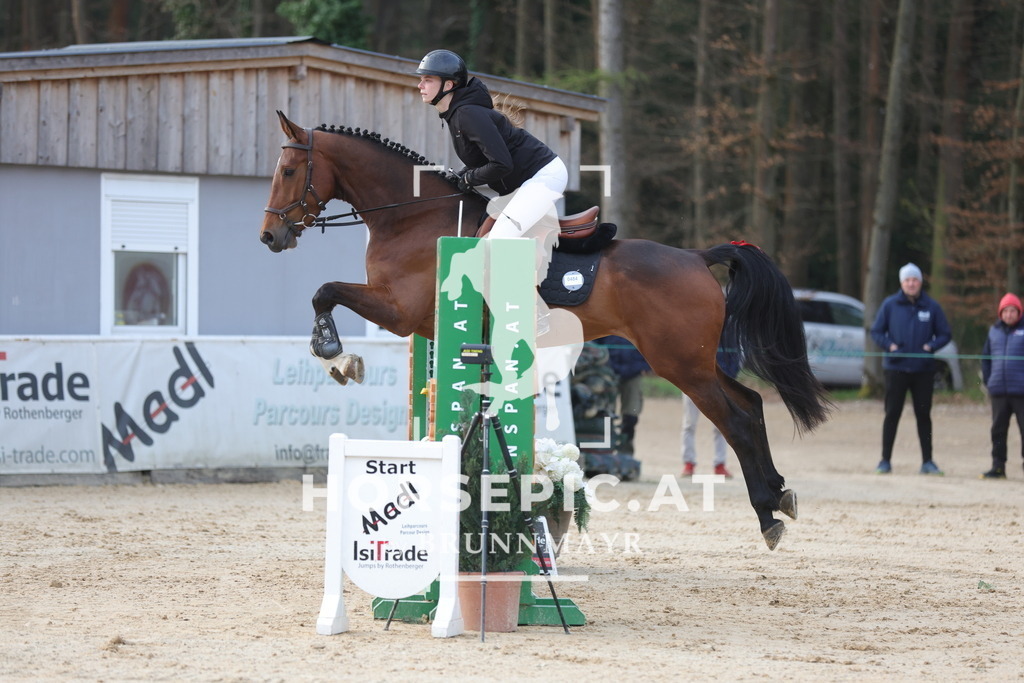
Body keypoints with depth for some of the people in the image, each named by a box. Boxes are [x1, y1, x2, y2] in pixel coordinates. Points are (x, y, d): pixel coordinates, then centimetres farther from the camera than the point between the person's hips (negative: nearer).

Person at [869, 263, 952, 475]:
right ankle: (885, 460, 5)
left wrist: (931, 346, -9)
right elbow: (876, 332, 6)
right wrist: (889, 345, -10)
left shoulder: (932, 306, 3)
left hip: (924, 370, 1)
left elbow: (945, 334, 8)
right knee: (892, 414, 0)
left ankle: (927, 461, 11)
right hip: (896, 368, -1)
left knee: (923, 415, 5)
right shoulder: (890, 305, 2)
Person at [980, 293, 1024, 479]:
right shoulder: (994, 331, 12)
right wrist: (987, 380, 11)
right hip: (998, 392, 5)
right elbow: (985, 357, 20)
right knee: (998, 430, 8)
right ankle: (998, 467, 15)